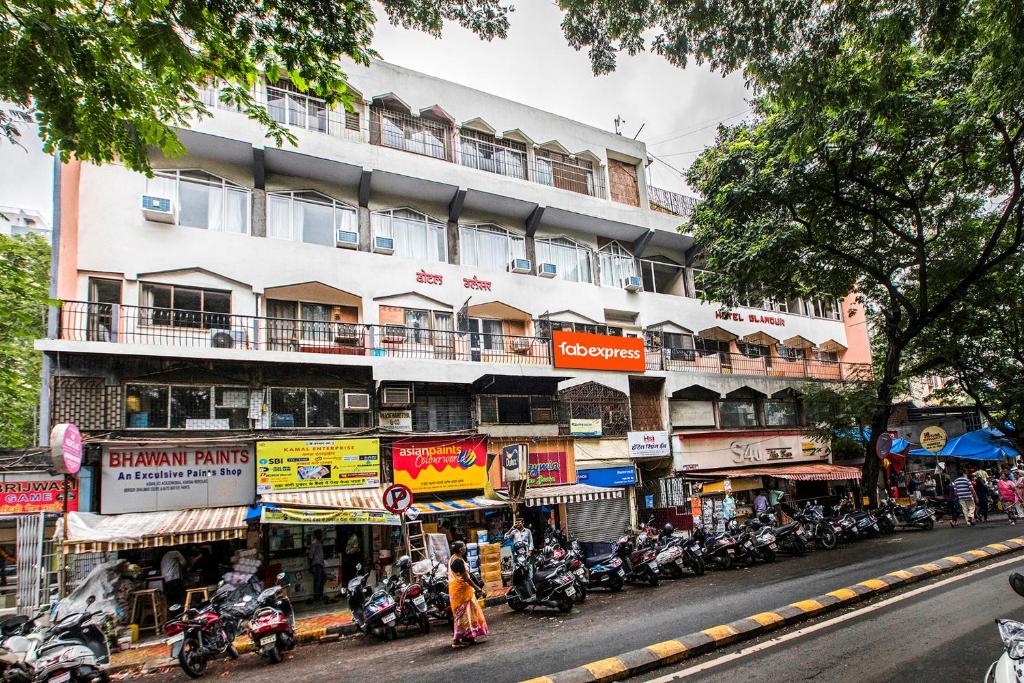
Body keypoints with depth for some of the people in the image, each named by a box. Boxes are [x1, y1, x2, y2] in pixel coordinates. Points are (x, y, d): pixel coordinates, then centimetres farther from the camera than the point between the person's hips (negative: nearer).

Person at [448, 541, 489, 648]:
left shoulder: (453, 559, 11)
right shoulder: (459, 560, -21)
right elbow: (465, 577, -23)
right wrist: (477, 588, -17)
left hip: (456, 589, 10)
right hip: (461, 589, -10)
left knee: (461, 613, 16)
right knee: (463, 613, -4)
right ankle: (458, 639, 1)